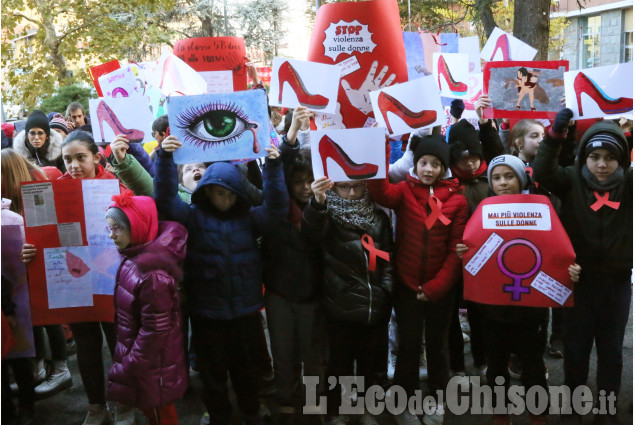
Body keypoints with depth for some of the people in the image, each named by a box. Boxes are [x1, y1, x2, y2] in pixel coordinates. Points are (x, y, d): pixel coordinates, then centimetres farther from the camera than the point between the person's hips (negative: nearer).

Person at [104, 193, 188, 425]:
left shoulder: (152, 274, -30)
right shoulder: (133, 258, -2)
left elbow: (155, 330, -26)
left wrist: (129, 367, -17)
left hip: (152, 364, -8)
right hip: (138, 354, 8)